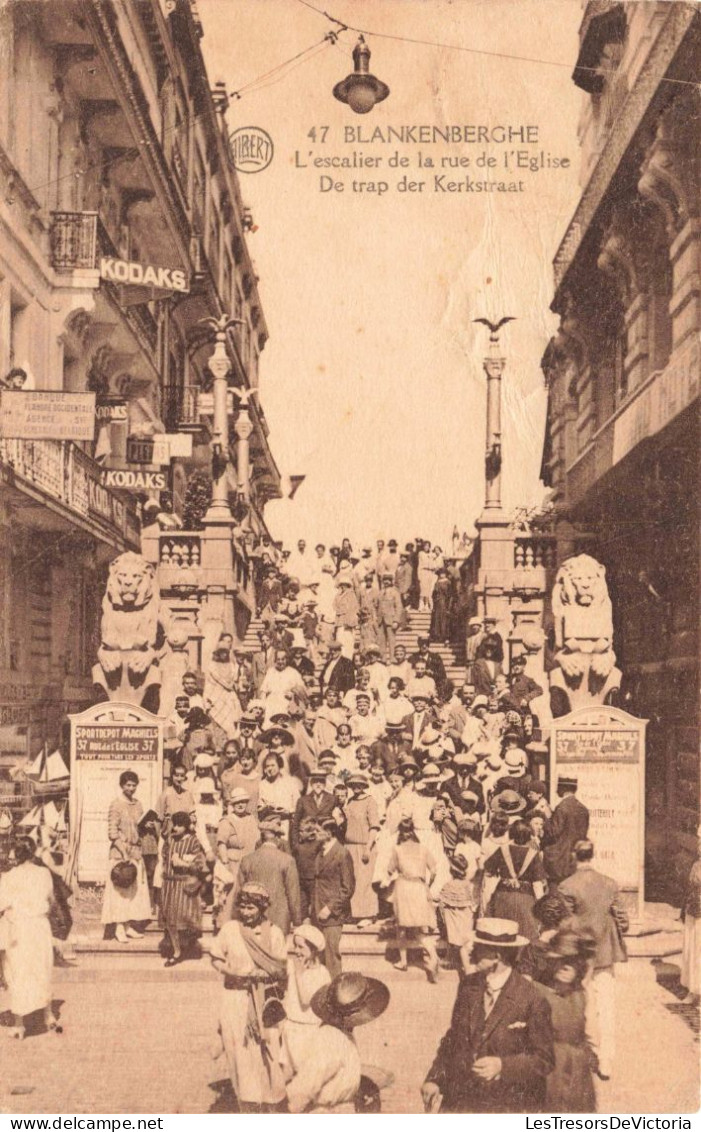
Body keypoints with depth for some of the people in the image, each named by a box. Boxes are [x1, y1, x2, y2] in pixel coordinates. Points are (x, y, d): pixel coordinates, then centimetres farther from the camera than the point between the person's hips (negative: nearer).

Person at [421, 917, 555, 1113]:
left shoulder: (531, 1000, -14)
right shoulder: (468, 985, 3)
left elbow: (544, 1060, -9)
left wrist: (503, 1066, -23)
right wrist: (434, 1079, 1)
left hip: (506, 1105, -5)